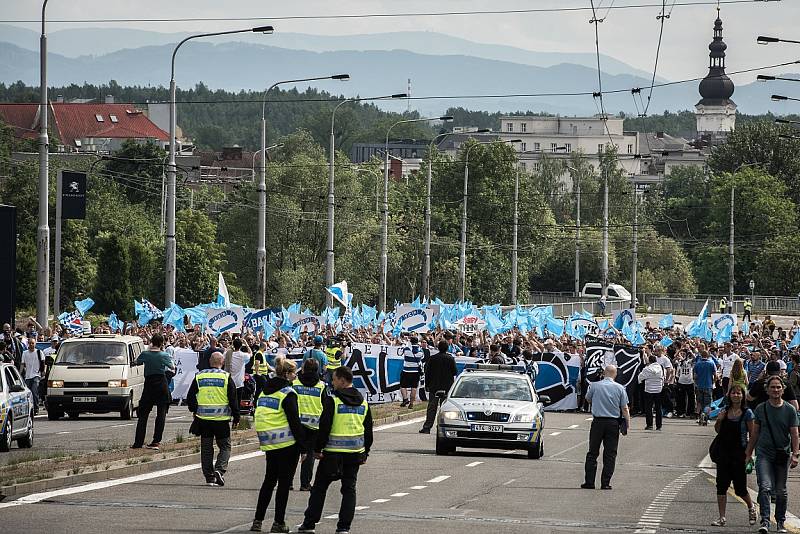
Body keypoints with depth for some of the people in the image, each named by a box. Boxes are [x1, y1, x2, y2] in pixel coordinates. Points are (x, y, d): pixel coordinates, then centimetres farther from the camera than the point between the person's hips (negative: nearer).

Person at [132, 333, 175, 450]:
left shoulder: (145, 354, -6)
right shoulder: (164, 355, -7)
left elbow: (137, 362, 15)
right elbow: (173, 368, 8)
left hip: (149, 384, 1)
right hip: (162, 384, -1)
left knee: (143, 414, 8)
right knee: (161, 413, 2)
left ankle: (138, 442, 4)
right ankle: (156, 441, -5)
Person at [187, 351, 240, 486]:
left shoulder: (199, 376, 3)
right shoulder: (226, 377, -5)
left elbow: (190, 398, 8)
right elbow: (233, 399, -4)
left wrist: (195, 411, 23)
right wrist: (236, 417, 5)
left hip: (203, 418, 2)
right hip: (222, 419, -2)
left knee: (206, 448, 10)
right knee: (225, 446, 8)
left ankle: (209, 477, 9)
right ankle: (220, 469, -14)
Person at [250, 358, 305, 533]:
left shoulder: (265, 391, 11)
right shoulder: (287, 393, -12)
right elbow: (294, 422, -15)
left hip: (268, 444, 7)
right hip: (287, 445, -7)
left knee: (269, 481, 16)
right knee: (284, 482, 1)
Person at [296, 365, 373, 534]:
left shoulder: (332, 400, -10)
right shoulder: (363, 402, 9)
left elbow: (324, 427, -13)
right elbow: (368, 430, 15)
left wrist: (317, 449, -4)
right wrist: (365, 453, 22)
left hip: (334, 451, -5)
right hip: (355, 451, 5)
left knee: (319, 487, 7)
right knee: (349, 489, 9)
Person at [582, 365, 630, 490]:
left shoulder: (594, 386, -2)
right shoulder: (620, 388, -2)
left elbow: (588, 399, 15)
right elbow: (625, 409, -2)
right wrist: (627, 424, 2)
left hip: (598, 422, 0)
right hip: (613, 423, 0)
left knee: (592, 453, 7)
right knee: (610, 454, 5)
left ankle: (589, 481, 5)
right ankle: (605, 483, 1)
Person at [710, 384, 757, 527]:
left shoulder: (747, 413, -7)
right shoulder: (725, 410, 5)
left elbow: (752, 434, -4)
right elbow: (718, 431, 15)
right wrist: (719, 420, -5)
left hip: (739, 453, -4)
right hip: (724, 452, 4)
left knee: (740, 488, 3)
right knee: (721, 486, 0)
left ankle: (751, 508, 32)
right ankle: (722, 518, 6)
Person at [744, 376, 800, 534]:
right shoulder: (761, 409, 4)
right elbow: (755, 433, 12)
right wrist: (748, 454, 12)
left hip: (783, 455, 0)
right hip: (764, 454, 0)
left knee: (781, 491, 8)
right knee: (765, 487, -17)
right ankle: (765, 521, -21)